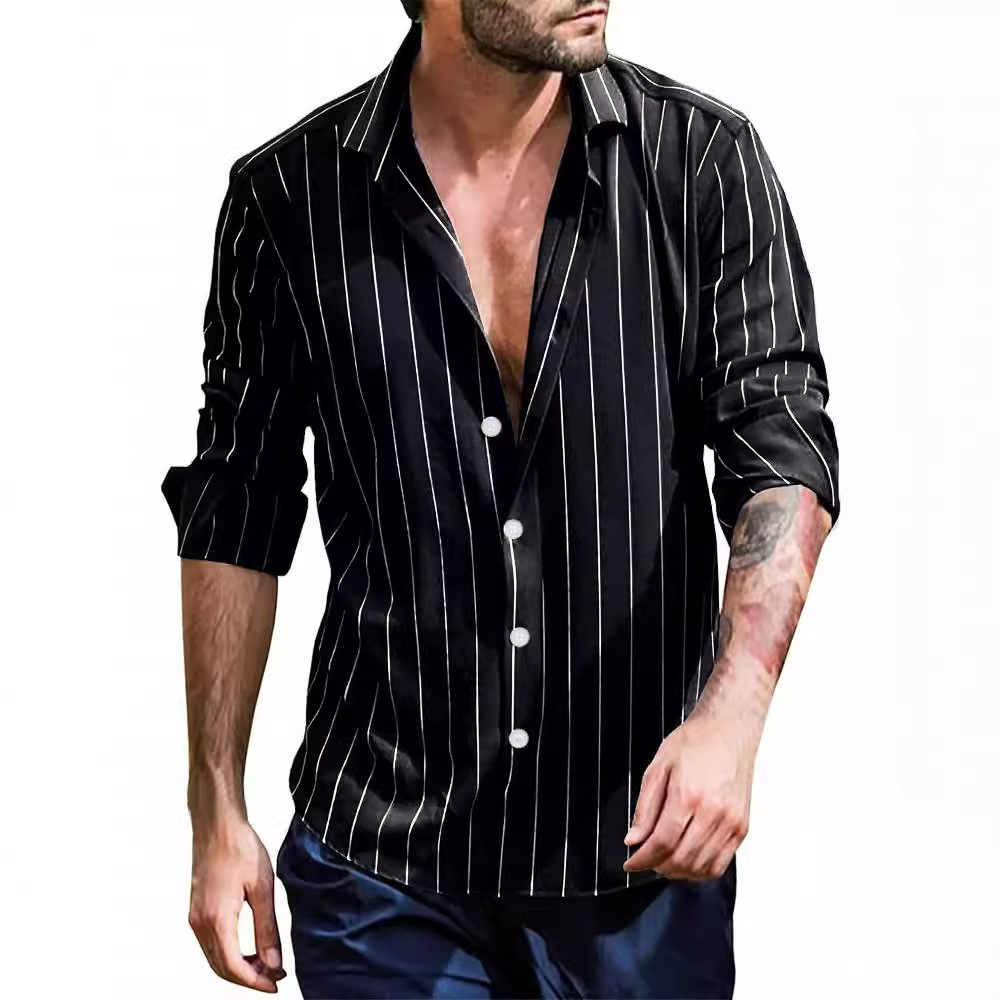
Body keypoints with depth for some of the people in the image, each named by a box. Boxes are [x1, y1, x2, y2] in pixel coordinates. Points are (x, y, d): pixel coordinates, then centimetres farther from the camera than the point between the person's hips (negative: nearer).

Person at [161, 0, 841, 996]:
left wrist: (730, 715, -26)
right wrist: (217, 815, 3)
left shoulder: (706, 160, -4)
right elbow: (235, 519, 4)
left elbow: (784, 452, -10)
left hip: (644, 840, 1)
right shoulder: (289, 196, -3)